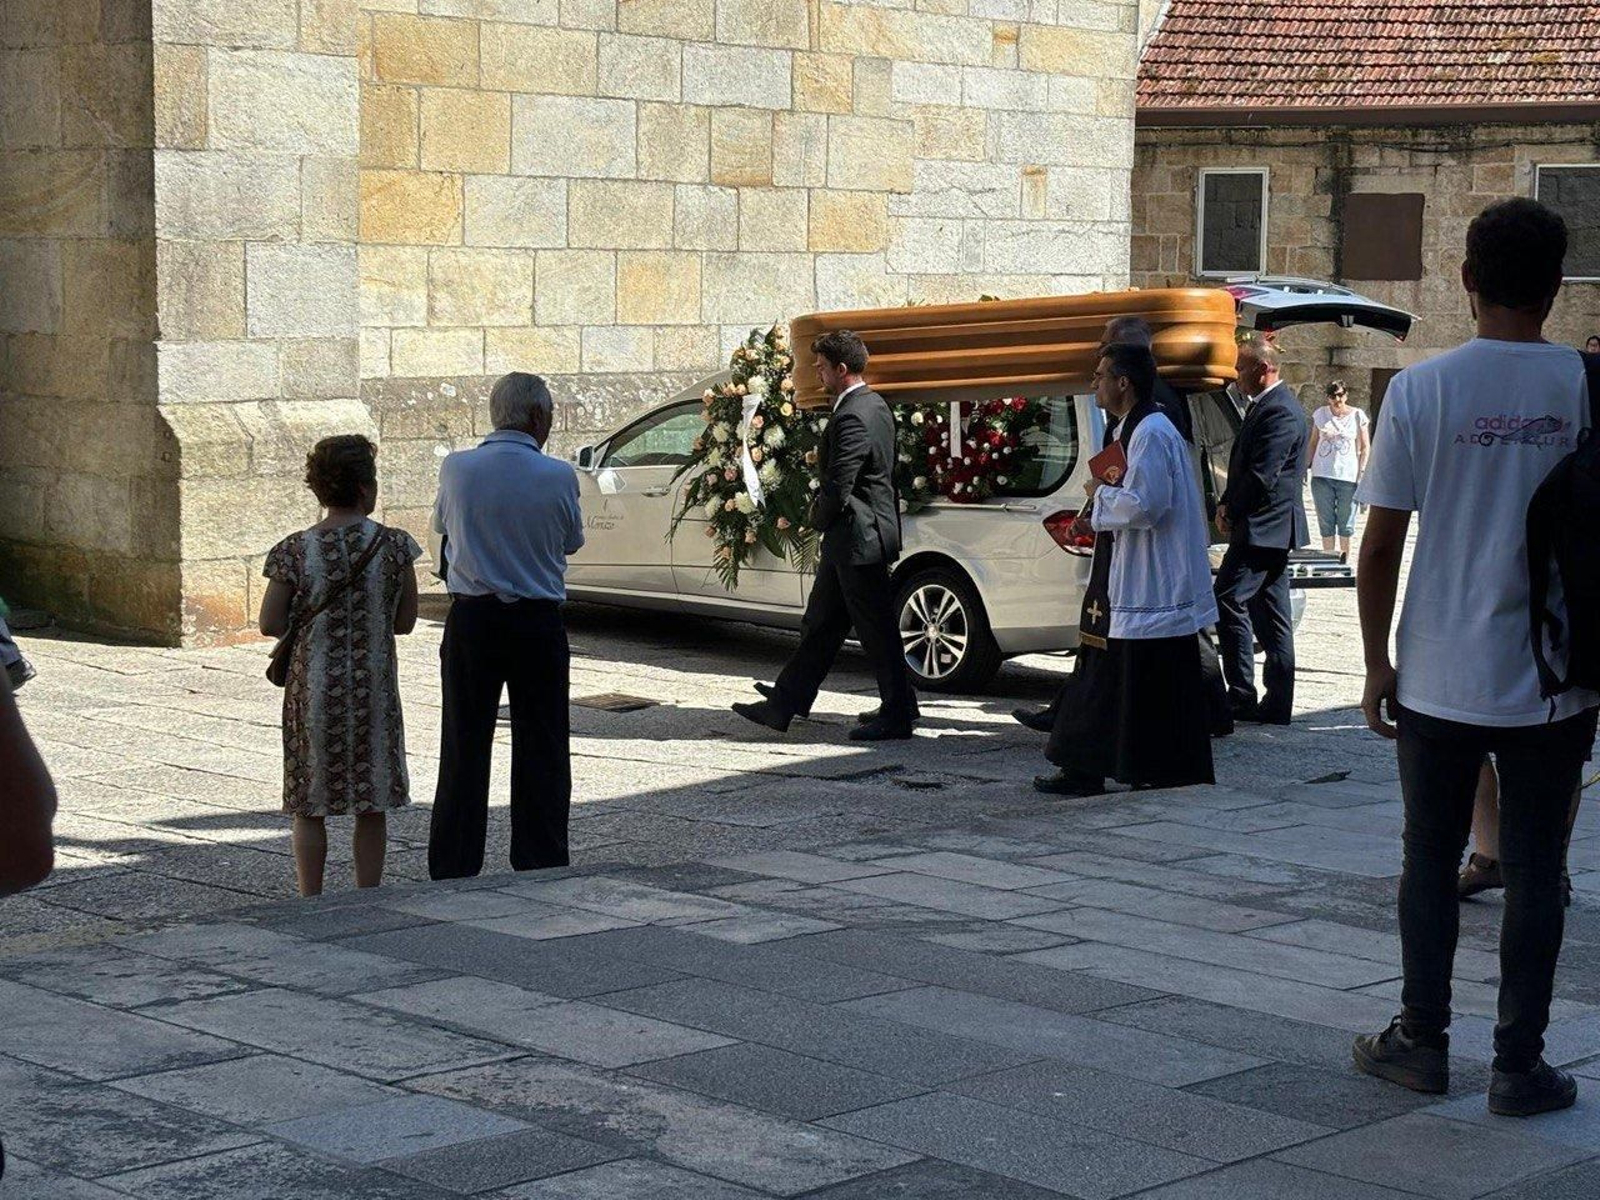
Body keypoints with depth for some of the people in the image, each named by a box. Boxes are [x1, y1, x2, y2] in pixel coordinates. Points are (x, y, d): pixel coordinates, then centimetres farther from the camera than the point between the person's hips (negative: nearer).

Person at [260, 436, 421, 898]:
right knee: (372, 806, 11)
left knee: (309, 808, 10)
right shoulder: (394, 546, -7)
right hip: (374, 689, 1)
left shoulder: (295, 552, -9)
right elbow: (405, 622, 0)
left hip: (313, 690, 0)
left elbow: (271, 624, -5)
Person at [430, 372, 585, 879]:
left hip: (471, 621, 2)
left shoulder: (456, 469, -6)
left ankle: (453, 873, 12)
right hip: (538, 624, -1)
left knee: (464, 749, 9)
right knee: (541, 752, 8)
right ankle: (540, 871, 11)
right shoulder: (558, 476, -10)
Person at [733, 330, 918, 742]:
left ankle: (898, 715, 8)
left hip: (857, 538, -11)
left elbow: (837, 487, -24)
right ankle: (782, 705, 20)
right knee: (820, 626, 14)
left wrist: (818, 518, -5)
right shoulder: (874, 405, 11)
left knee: (877, 631, -1)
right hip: (851, 541, 11)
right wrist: (824, 517, 14)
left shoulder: (852, 417, -22)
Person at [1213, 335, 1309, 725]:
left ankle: (1241, 694, -9)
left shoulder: (1279, 412, -16)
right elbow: (1245, 466, 21)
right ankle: (1277, 702, 14)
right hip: (1272, 531, 11)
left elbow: (1262, 476, -21)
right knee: (1271, 615, 11)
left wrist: (1230, 511, -10)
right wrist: (1228, 504, 5)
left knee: (1228, 600, -11)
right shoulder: (1263, 406, 18)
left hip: (1263, 528, -11)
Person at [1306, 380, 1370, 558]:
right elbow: (1313, 444, 13)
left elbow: (1365, 448, 2)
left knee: (1346, 523, 2)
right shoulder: (1320, 414, 6)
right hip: (1322, 476, 2)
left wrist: (1362, 473, -5)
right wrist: (1305, 467, 7)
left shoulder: (1357, 416, 0)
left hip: (1348, 476, -2)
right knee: (1325, 522, 7)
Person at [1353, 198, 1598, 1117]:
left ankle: (1423, 1041, 22)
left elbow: (1382, 542, -5)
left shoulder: (1421, 390, -7)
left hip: (1441, 681, 0)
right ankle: (1521, 1065, 10)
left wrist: (1378, 663, 6)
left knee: (1431, 861, 14)